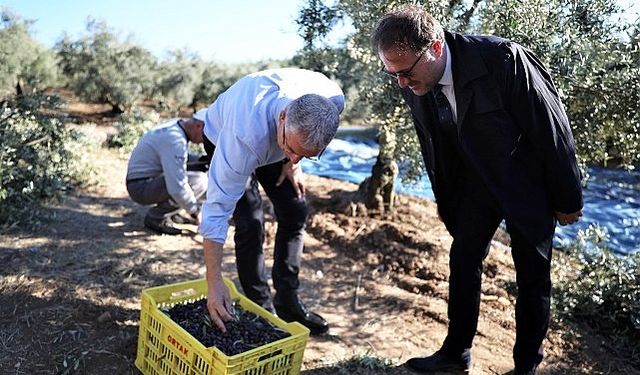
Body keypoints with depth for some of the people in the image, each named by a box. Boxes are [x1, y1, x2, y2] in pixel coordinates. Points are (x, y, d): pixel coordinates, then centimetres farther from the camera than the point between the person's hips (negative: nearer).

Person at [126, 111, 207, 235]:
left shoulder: (178, 125, 3)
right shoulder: (175, 140, -27)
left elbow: (179, 159, 20)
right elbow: (177, 188, -32)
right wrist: (194, 210, -18)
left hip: (153, 179, 10)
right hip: (140, 187, -10)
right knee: (198, 182, -25)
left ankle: (174, 213, 11)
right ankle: (156, 217, -10)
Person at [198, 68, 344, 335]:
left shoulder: (332, 100, -35)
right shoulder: (245, 133, -48)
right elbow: (217, 208, -42)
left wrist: (294, 162, -10)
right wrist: (214, 283, -42)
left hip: (273, 141, 5)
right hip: (222, 137, -4)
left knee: (294, 212, -1)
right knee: (250, 225, -16)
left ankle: (287, 302, 14)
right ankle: (260, 308, 3)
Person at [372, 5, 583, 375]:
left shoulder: (502, 58, -30)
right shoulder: (415, 87, -12)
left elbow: (552, 127, -20)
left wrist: (568, 199, -11)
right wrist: (447, 205, 11)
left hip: (529, 184, -4)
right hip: (476, 184, 5)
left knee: (533, 275, 5)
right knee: (463, 261, 7)